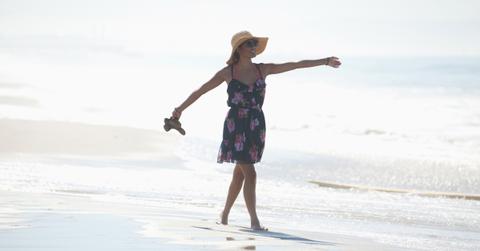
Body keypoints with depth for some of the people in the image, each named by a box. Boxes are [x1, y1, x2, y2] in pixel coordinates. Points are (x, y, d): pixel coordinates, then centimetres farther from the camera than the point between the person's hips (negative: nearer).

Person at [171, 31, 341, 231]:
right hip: (235, 126, -4)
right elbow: (201, 91, 6)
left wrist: (325, 61, 10)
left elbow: (296, 65, 8)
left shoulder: (263, 70, 6)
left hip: (256, 126, 4)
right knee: (249, 173, -11)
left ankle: (225, 214, 27)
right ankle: (254, 220, -9)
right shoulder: (228, 73, -2)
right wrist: (181, 108, 6)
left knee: (240, 173, 12)